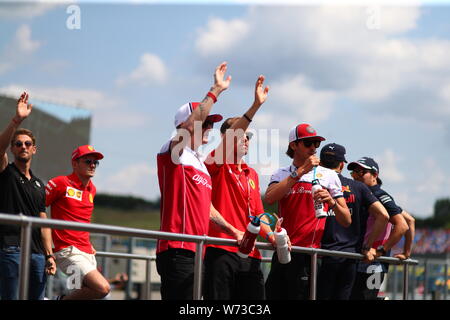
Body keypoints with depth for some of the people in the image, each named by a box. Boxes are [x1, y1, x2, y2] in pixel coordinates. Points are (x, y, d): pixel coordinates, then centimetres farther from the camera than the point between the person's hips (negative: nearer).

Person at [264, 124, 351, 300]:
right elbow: (269, 198, -11)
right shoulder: (281, 174, 13)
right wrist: (301, 171, -12)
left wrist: (331, 201, -15)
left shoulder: (328, 175, 8)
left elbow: (346, 221, 6)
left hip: (308, 252, -3)